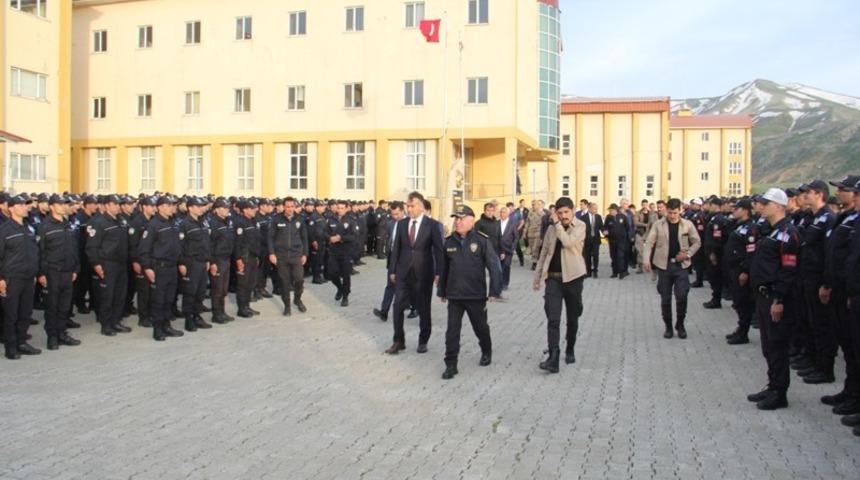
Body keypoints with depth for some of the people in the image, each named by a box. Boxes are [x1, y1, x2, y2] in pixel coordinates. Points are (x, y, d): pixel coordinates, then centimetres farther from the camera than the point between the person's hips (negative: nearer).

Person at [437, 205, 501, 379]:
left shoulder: (482, 241, -10)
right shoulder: (449, 242, 1)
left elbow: (494, 266, -9)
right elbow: (443, 268, 8)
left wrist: (494, 291, -12)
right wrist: (442, 291, 12)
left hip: (476, 295, -2)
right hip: (454, 295, 2)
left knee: (480, 327, 17)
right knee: (452, 331, 0)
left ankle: (486, 352, 42)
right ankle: (451, 364, 9)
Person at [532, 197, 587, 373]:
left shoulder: (580, 226, -5)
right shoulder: (551, 229, 8)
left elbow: (568, 242, -24)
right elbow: (544, 253, 14)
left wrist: (557, 224, -15)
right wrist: (537, 277, 13)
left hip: (572, 278, -2)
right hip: (553, 279, 2)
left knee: (572, 318, 12)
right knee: (553, 319, -10)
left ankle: (569, 350, 33)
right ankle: (553, 358, -14)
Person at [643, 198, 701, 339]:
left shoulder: (688, 224, 1)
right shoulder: (658, 224, -1)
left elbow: (697, 242, 8)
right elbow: (649, 242, -4)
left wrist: (688, 254, -9)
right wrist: (646, 260, -18)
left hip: (681, 265, 0)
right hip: (664, 265, 0)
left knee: (682, 297, -6)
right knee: (665, 299, 6)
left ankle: (680, 324, 16)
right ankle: (668, 326, 21)